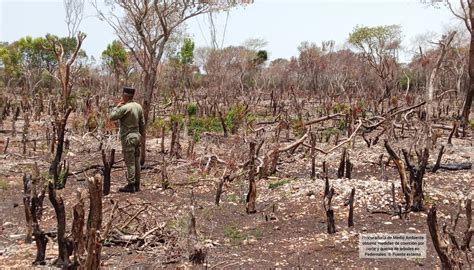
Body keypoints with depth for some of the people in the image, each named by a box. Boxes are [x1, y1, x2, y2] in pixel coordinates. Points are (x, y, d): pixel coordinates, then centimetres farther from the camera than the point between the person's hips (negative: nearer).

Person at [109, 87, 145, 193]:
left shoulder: (125, 107, -18)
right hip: (136, 136, 8)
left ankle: (131, 185, 1)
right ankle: (136, 184, 17)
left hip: (128, 138, -8)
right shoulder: (138, 106, 6)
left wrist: (118, 105, -4)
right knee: (136, 161, 11)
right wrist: (141, 134, 20)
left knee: (130, 162, -3)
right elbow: (142, 123, 11)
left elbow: (112, 117, -13)